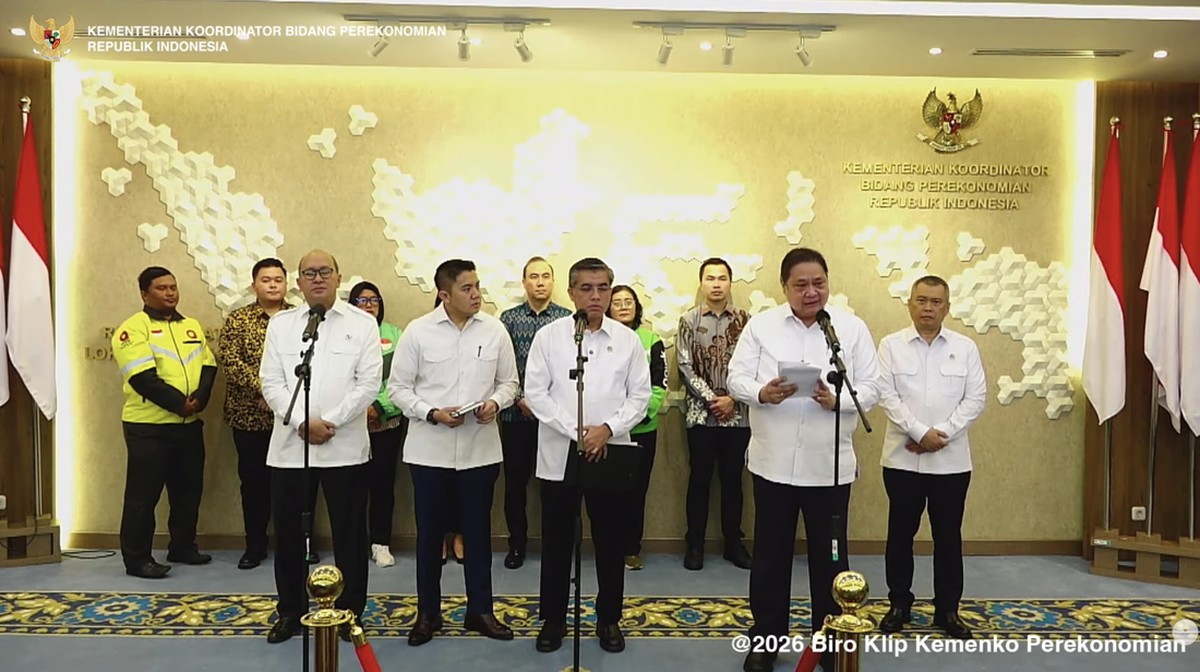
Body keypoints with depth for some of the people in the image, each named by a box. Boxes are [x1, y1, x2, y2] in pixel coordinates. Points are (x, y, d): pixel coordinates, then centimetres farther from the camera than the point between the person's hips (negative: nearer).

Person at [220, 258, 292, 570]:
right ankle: (255, 545, 20)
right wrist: (262, 389, -19)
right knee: (254, 480, 8)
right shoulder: (237, 319, 3)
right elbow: (231, 361, -8)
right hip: (250, 415, 0)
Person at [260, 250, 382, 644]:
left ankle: (350, 612, 21)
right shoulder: (280, 324, 9)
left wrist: (329, 422, -14)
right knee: (288, 533, 11)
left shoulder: (362, 324, 1)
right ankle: (290, 612, 28)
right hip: (289, 446, 3)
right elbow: (272, 382, 2)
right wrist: (302, 423, -11)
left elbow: (369, 382, -6)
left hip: (345, 447, -2)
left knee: (349, 534, 7)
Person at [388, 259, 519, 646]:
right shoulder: (418, 332, -5)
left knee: (478, 530, 11)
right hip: (430, 449, -1)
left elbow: (509, 382, 7)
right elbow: (398, 387, -1)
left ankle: (480, 610, 26)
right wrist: (432, 413, -15)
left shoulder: (495, 331, -1)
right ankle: (428, 612, 26)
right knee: (430, 531, 10)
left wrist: (495, 403, -13)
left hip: (481, 449, 1)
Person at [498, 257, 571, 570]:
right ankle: (517, 544, 24)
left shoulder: (567, 319, 1)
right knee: (515, 482, 9)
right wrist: (520, 399, -10)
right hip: (516, 414, 1)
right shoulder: (509, 318, 3)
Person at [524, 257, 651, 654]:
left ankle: (608, 618, 27)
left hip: (611, 455, 1)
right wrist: (576, 431, -14)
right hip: (559, 454, -1)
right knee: (556, 542, 9)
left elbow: (640, 396, 1)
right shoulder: (548, 336, -1)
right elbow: (535, 392, -5)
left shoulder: (627, 340, 3)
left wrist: (608, 428, -15)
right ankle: (553, 618, 26)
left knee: (610, 542, 10)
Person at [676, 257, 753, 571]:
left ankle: (733, 542, 22)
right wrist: (711, 399, -11)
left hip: (737, 414, 1)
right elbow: (685, 366, -4)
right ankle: (695, 543, 16)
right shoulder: (689, 320, 1)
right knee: (699, 480, 6)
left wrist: (732, 399, -11)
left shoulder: (744, 320, 3)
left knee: (733, 480, 10)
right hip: (701, 413, -1)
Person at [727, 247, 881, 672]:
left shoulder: (853, 328, 1)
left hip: (830, 465, 0)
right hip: (773, 461, 0)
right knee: (770, 554, 11)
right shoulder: (761, 325, 1)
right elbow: (737, 377, -2)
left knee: (830, 556, 12)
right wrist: (762, 393, -24)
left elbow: (871, 388, -3)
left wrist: (837, 400, -23)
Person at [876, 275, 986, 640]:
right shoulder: (891, 345, 0)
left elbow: (976, 398, -2)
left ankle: (947, 609, 24)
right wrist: (921, 433, -17)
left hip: (951, 460, 1)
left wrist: (942, 434, -13)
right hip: (902, 458, -1)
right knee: (901, 533, 8)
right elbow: (886, 396, -8)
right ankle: (899, 604, 23)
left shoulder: (965, 347, 4)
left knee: (948, 536, 10)